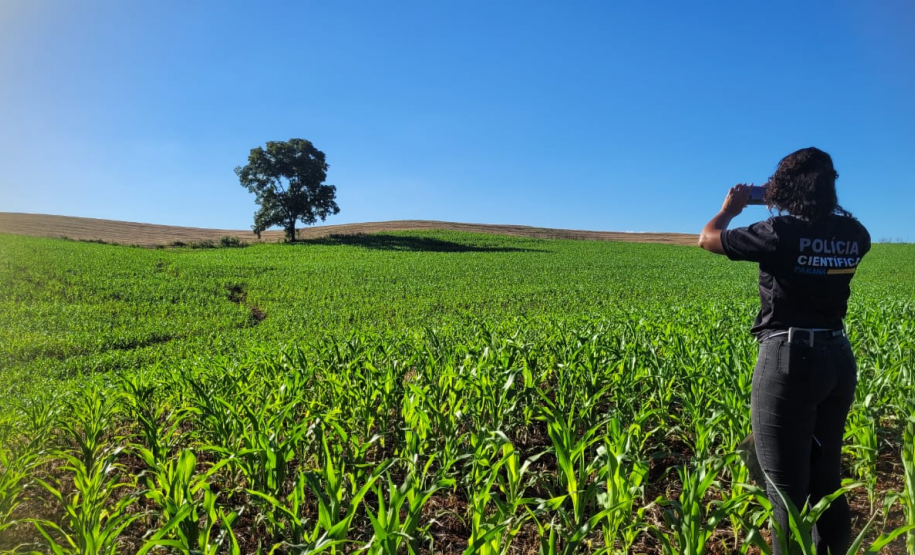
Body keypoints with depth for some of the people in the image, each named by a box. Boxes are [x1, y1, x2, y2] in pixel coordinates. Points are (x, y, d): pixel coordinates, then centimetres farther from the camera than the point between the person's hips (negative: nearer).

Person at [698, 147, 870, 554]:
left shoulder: (781, 233, -15)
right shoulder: (855, 234, 3)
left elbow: (707, 238, -2)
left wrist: (730, 207, 16)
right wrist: (818, 204, 29)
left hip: (789, 358, -7)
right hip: (838, 359, 7)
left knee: (788, 488, 0)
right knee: (826, 478, 20)